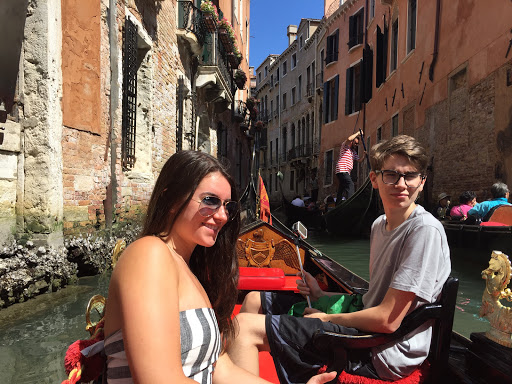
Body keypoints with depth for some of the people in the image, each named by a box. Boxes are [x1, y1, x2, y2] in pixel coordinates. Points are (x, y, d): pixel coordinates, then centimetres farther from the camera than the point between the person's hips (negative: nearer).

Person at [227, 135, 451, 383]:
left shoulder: (426, 230, -20)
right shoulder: (380, 225, 8)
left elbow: (387, 320, -22)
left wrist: (327, 318, -10)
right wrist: (323, 296, 3)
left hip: (381, 356, -9)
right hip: (366, 327, 9)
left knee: (244, 327, -21)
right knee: (255, 300, 14)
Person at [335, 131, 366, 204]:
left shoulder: (354, 152, 26)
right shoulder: (345, 146, 1)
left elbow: (359, 160, 22)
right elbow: (349, 139, -19)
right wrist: (358, 133, -7)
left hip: (346, 172, 10)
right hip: (342, 170, -9)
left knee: (341, 189, 9)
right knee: (350, 184, -22)